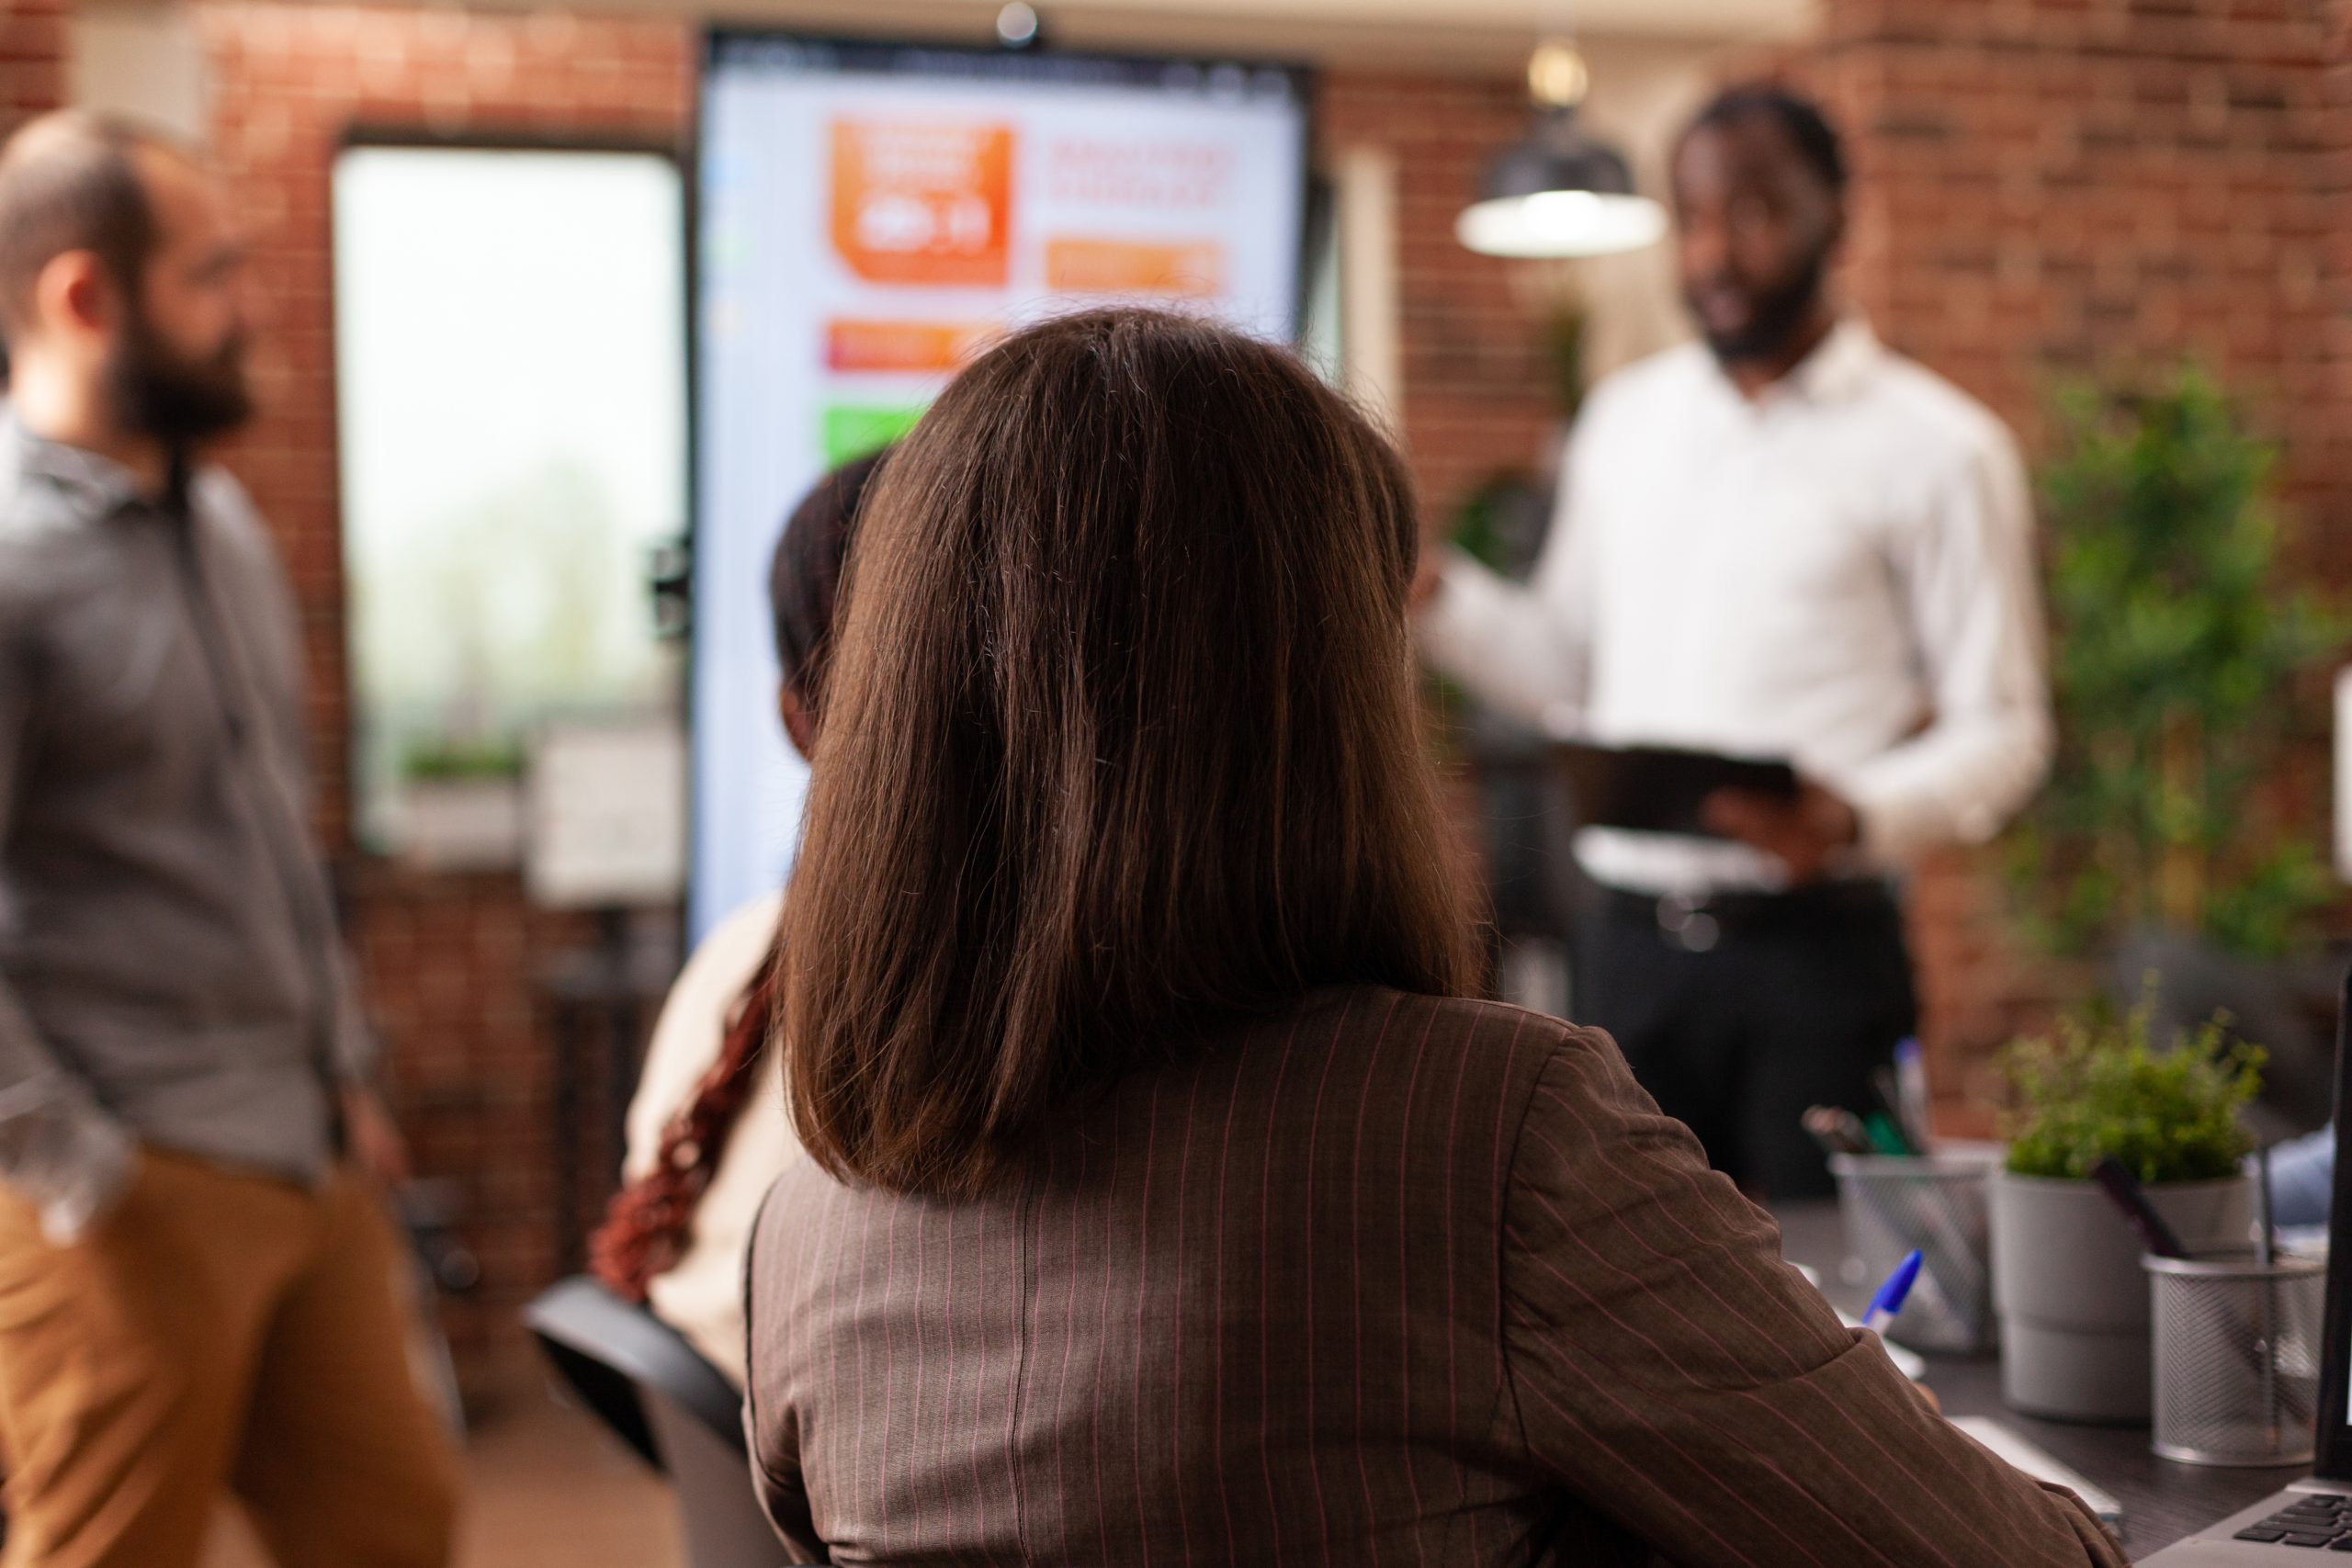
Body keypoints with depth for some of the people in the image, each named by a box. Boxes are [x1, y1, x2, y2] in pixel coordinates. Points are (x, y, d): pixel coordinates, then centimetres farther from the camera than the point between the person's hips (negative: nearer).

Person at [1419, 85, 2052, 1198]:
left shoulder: (1937, 449, 0)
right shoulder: (1623, 420, 14)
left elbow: (2001, 728, -2)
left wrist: (1858, 821, -20)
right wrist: (1427, 588, 3)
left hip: (1816, 949, -4)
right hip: (1630, 940, 4)